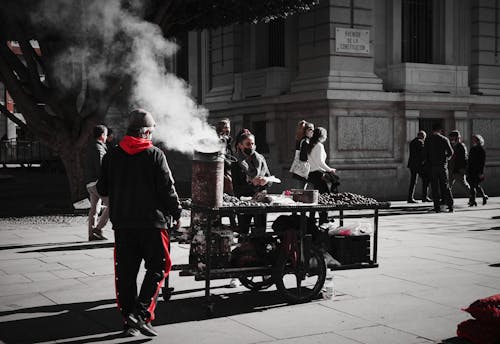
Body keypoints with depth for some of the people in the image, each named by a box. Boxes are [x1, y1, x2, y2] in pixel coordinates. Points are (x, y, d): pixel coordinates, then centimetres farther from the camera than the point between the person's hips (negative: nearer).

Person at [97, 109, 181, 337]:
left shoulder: (112, 155, 5)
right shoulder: (155, 155, -7)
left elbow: (102, 189, 11)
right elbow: (167, 188, -8)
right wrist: (176, 213, 4)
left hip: (121, 222, 4)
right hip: (152, 221, -4)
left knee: (125, 272, 9)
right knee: (157, 268, 6)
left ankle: (129, 321, 13)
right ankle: (142, 313, -7)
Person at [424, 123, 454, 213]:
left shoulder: (428, 140, 1)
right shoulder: (444, 139, -1)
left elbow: (425, 153, -2)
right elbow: (451, 152, -3)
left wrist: (428, 163, 8)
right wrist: (445, 158, 15)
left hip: (432, 166, 0)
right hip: (443, 165, 0)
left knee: (435, 187, 3)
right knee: (445, 186, 6)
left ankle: (437, 207, -1)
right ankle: (450, 206, 1)